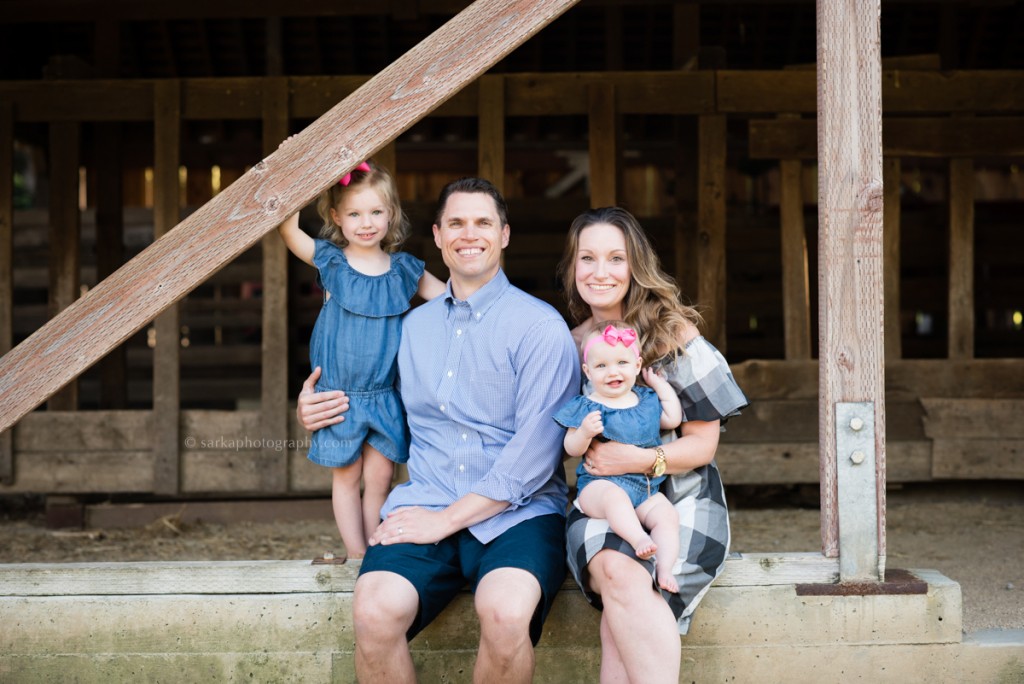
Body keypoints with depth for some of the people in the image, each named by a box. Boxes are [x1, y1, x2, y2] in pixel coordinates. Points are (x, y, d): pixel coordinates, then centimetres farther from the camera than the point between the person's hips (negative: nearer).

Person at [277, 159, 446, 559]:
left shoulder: (403, 269, 2)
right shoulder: (330, 260, -3)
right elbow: (287, 228, -16)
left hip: (384, 396, 1)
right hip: (339, 393, -1)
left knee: (380, 477, 7)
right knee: (346, 477, 7)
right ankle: (356, 554, 16)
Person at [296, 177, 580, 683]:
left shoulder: (540, 327, -1)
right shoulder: (414, 325, 18)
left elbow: (535, 451, -9)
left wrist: (445, 520, -13)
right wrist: (316, 414, 15)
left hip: (516, 512, -3)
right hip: (424, 504, 4)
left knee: (504, 612, -35)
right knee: (374, 612, -28)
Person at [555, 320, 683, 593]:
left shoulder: (646, 399, 15)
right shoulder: (586, 407, -1)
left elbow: (673, 419, 20)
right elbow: (572, 449, -3)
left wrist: (661, 385, 18)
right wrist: (584, 432, -25)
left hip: (646, 487, 5)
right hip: (599, 483, -5)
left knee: (667, 515, -21)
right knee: (615, 496, -40)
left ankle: (664, 568, -28)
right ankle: (639, 539, -53)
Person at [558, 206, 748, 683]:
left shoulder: (673, 332, -3)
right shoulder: (571, 344, 7)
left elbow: (703, 444, -4)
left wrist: (641, 459, -20)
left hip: (679, 496, -2)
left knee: (622, 585, -34)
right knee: (616, 572, -33)